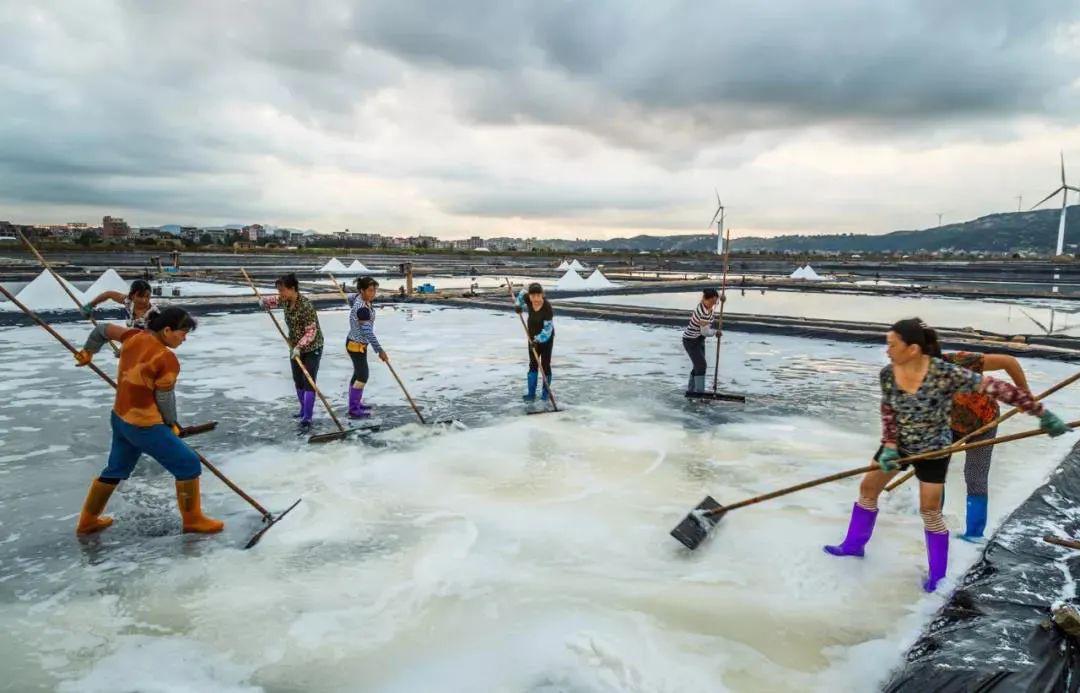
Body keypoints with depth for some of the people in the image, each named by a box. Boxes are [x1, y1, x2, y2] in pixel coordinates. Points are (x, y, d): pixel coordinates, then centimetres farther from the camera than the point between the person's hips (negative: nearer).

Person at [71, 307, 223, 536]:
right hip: (145, 427, -9)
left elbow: (102, 329, 13)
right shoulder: (168, 360, -23)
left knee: (116, 470, 27)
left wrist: (88, 352, 32)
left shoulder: (135, 336, -2)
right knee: (188, 465, 3)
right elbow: (165, 398, -14)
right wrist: (173, 424, 3)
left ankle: (87, 521, 42)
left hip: (120, 419, 9)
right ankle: (193, 520, 14)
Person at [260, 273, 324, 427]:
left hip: (312, 348, -8)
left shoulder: (306, 306, -27)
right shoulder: (286, 300, -3)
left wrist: (299, 346, -37)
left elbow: (311, 332, -28)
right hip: (295, 348, 8)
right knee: (298, 381, 15)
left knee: (308, 382, -12)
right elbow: (276, 300, 25)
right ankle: (304, 410, 30)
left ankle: (307, 417, -13)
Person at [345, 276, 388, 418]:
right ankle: (354, 410, 3)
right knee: (363, 375, -3)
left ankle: (356, 403, 33)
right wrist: (380, 350, -33)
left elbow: (350, 297, 23)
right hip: (356, 345, -10)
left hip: (357, 344, 10)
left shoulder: (359, 298, -2)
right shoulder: (362, 308, -31)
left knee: (358, 373, 19)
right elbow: (367, 332, -34)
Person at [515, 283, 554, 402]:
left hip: (546, 338, -5)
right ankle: (531, 394, 3)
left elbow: (548, 328, -31)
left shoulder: (547, 308, -30)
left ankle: (545, 393, 15)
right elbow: (522, 293, 10)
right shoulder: (528, 299, -15)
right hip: (533, 337, 5)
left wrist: (538, 340, -40)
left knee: (545, 365, 0)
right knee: (533, 365, 2)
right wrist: (518, 305, -3)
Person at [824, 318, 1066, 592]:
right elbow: (888, 412, -7)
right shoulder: (887, 374, -16)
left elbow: (996, 388, -26)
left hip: (933, 451, -5)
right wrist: (889, 446, -18)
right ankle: (854, 544, 33)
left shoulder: (945, 373, -30)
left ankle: (937, 574, 25)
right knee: (867, 488, 12)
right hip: (898, 444, 5)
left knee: (930, 511, 3)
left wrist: (1042, 414, -23)